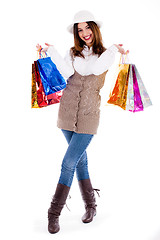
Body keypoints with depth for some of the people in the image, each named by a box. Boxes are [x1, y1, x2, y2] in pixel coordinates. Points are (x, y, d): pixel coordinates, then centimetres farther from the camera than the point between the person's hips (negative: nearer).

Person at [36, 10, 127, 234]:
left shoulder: (105, 54, 4)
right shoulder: (72, 53, 9)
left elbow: (95, 68, -17)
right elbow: (67, 72, -10)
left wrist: (114, 49, -16)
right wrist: (51, 51, -15)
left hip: (88, 116, -3)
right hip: (68, 114, 3)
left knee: (69, 163, -8)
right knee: (80, 160, 12)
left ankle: (54, 213, 4)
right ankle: (91, 205, 29)